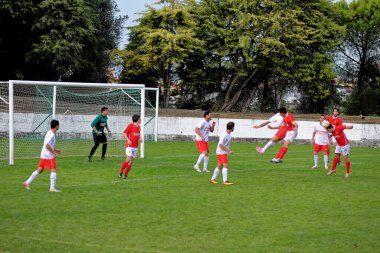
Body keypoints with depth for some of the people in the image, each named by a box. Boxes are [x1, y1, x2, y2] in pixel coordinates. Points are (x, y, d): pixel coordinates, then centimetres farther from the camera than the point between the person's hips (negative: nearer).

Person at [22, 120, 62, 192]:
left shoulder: (50, 133, 14)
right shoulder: (51, 135, -17)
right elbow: (47, 145, -24)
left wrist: (55, 150, 18)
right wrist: (54, 152, -17)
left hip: (43, 156, 10)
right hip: (48, 156, -10)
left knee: (39, 170, 13)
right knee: (54, 170, -7)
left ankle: (27, 183, 16)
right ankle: (52, 188, -8)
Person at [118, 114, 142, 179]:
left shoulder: (138, 127, 14)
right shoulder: (130, 125, -8)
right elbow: (124, 133, -7)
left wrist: (140, 138, 6)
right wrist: (128, 140, -21)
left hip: (135, 146, 7)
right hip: (129, 145, -7)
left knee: (131, 161, 3)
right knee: (129, 159, -16)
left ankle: (125, 174, 10)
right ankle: (120, 172, 1)